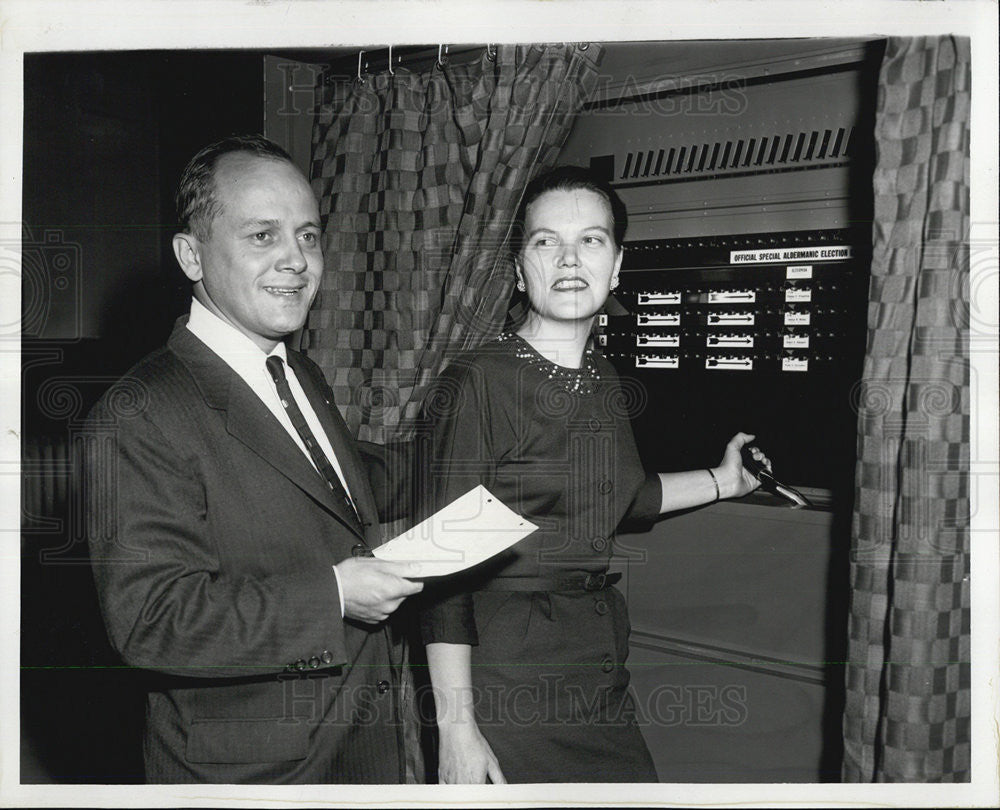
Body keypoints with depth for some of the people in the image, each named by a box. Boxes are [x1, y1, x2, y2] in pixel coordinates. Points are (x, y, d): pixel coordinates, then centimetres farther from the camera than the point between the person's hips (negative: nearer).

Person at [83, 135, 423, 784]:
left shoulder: (307, 378, 8)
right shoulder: (139, 417, -20)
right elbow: (149, 619, -26)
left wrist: (399, 550, 2)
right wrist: (331, 596, -27)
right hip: (245, 768, -8)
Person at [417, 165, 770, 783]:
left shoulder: (608, 387, 7)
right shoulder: (476, 383, -13)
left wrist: (721, 481, 33)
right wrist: (456, 722, -18)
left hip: (602, 672, 6)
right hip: (505, 677, -6)